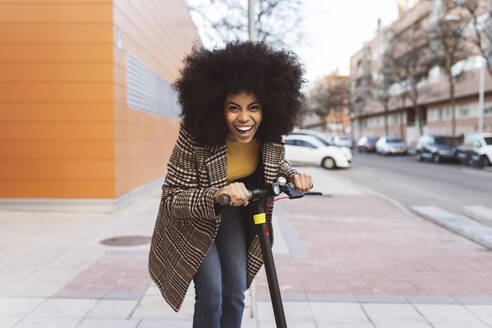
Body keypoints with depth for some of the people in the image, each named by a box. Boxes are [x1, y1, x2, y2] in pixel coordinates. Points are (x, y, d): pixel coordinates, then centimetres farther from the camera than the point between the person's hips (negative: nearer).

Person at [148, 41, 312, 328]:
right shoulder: (195, 138, -34)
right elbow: (171, 199, -30)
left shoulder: (268, 135, -20)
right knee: (211, 296, -9)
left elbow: (275, 160, 3)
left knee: (236, 294, 7)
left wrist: (293, 175, -19)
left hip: (232, 212, 4)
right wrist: (216, 195, -47)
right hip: (193, 220, -4)